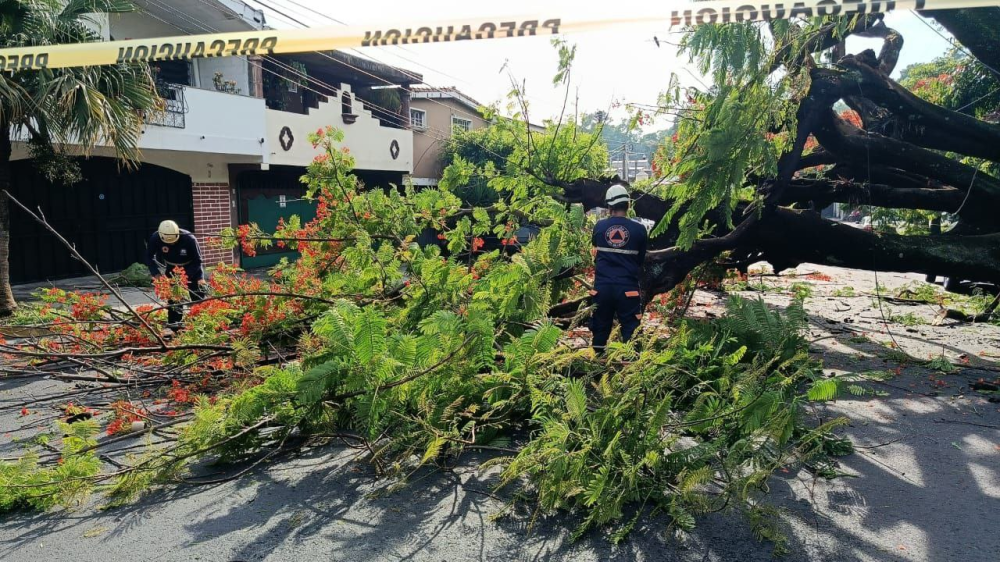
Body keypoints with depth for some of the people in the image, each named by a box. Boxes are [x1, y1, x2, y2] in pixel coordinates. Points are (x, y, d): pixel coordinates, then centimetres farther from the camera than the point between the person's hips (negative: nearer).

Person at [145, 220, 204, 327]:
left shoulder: (189, 239, -34)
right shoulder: (155, 238, -26)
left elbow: (197, 261, -24)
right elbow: (149, 257, -11)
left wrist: (186, 276, -32)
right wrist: (156, 274, -23)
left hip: (191, 267, -2)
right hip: (172, 268, 2)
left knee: (197, 295, -6)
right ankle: (173, 322, 7)